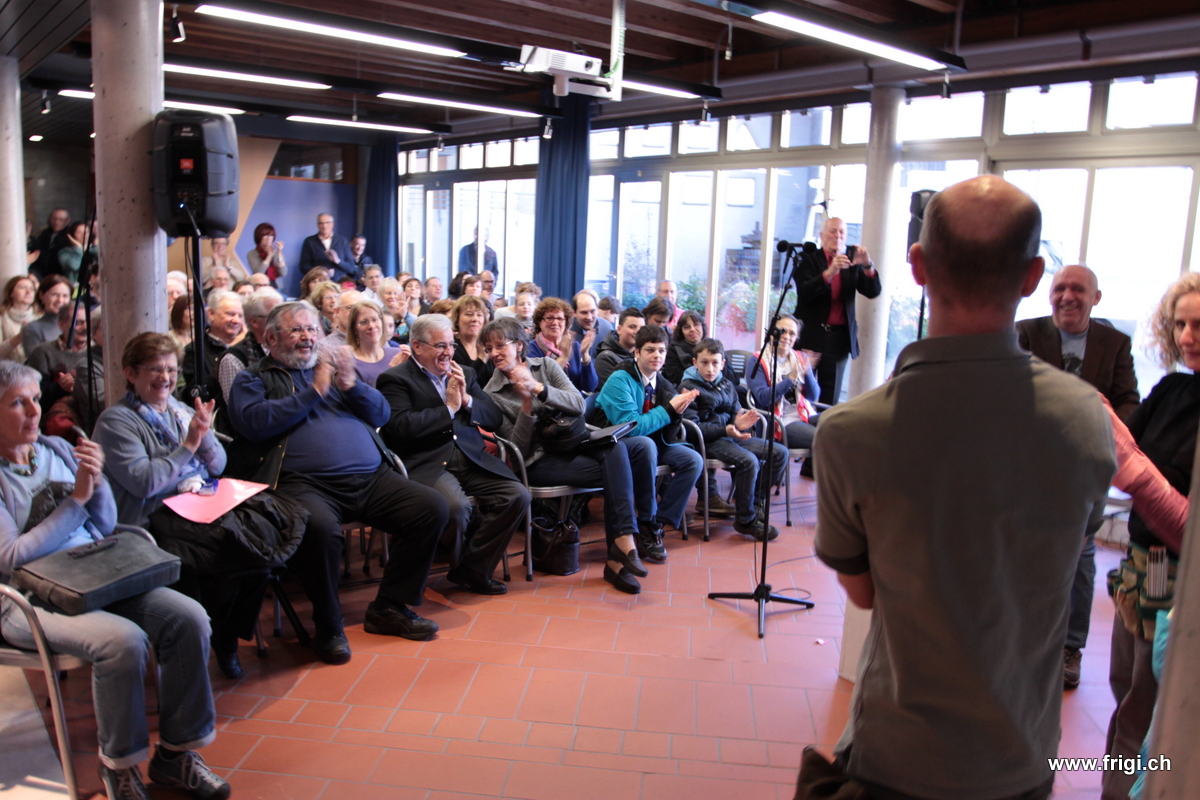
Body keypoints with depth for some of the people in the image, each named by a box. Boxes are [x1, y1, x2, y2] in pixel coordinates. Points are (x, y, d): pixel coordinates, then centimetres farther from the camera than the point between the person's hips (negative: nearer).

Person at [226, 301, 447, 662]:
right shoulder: (253, 379, 14)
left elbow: (381, 413, 17)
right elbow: (254, 423, -8)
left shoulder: (334, 367, 26)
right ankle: (328, 626, -11)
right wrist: (314, 391, -5)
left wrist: (350, 384, -2)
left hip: (371, 477, 5)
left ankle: (389, 607, 0)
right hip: (304, 483, -5)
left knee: (433, 508, -13)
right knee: (321, 527, -37)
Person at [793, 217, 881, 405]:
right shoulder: (808, 259, 3)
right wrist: (830, 272, -26)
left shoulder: (852, 264, 12)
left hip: (838, 338, 3)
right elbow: (805, 292, -13)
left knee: (830, 397, 3)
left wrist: (868, 266, -15)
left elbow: (873, 292, 2)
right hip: (811, 335, -3)